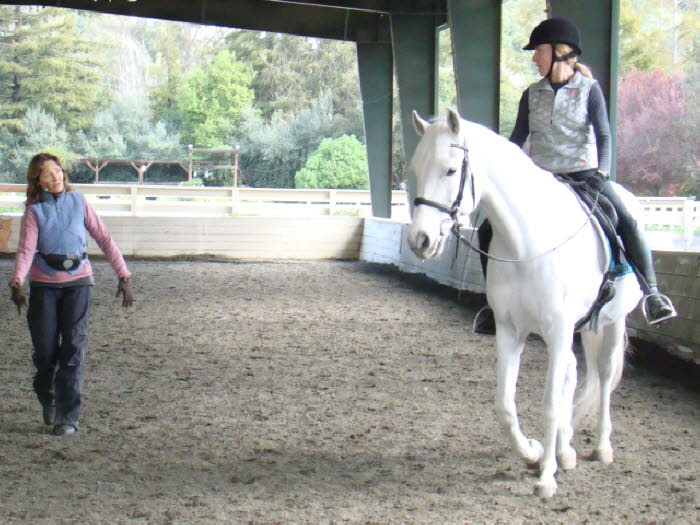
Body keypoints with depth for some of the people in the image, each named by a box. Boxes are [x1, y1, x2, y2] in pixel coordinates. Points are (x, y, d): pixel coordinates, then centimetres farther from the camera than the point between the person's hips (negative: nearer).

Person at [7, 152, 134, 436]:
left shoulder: (79, 202, 2)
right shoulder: (34, 210, -2)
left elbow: (103, 238, 4)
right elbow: (26, 250, -12)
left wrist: (123, 275, -2)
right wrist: (17, 283, -29)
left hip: (77, 281, 0)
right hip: (43, 284, 0)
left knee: (73, 347, -7)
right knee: (45, 348, 2)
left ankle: (68, 417, -4)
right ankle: (47, 399, 32)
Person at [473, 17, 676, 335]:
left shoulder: (589, 90, -1)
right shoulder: (532, 94, 8)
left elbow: (603, 135, -7)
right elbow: (517, 139, 13)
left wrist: (601, 173, -22)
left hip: (582, 174, -3)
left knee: (627, 225, -22)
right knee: (488, 229, -8)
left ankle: (650, 293, -9)